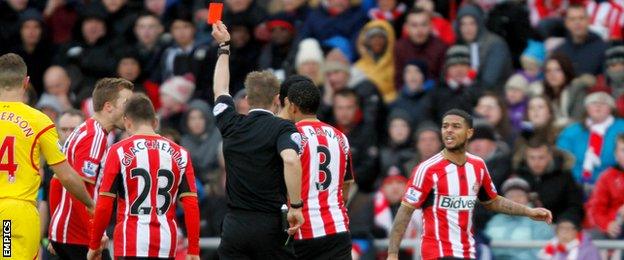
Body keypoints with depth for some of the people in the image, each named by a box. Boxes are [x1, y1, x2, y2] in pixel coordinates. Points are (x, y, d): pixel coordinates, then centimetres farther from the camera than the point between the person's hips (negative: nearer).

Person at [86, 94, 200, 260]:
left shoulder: (118, 151, -2)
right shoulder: (180, 154, 7)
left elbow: (104, 206, -3)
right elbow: (191, 206, 3)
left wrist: (94, 245, 7)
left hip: (131, 246, -3)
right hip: (166, 246, 3)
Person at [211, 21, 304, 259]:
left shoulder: (231, 125, 8)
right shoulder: (283, 129, -5)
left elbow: (220, 90, 26)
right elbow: (290, 160, -26)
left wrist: (223, 47, 37)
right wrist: (296, 206, -18)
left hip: (234, 227, 4)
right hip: (270, 226, -3)